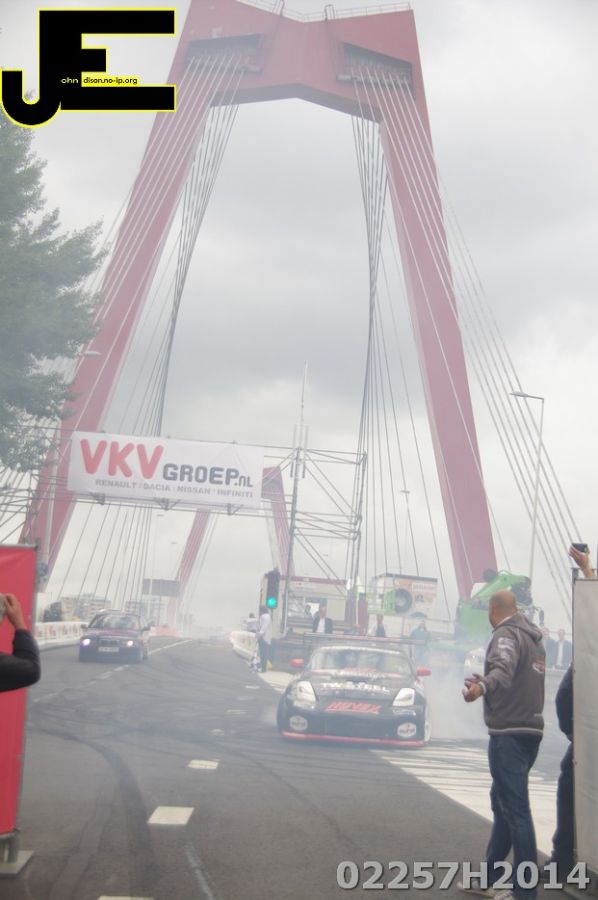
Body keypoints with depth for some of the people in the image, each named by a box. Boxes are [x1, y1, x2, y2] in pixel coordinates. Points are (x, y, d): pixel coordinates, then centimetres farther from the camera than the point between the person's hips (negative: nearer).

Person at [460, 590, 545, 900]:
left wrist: (482, 686, -50)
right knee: (502, 804, 17)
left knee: (515, 808, -9)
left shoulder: (507, 635, -12)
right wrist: (483, 683, 42)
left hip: (509, 733, -10)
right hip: (530, 728, 10)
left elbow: (504, 670, -32)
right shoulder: (533, 638, 18)